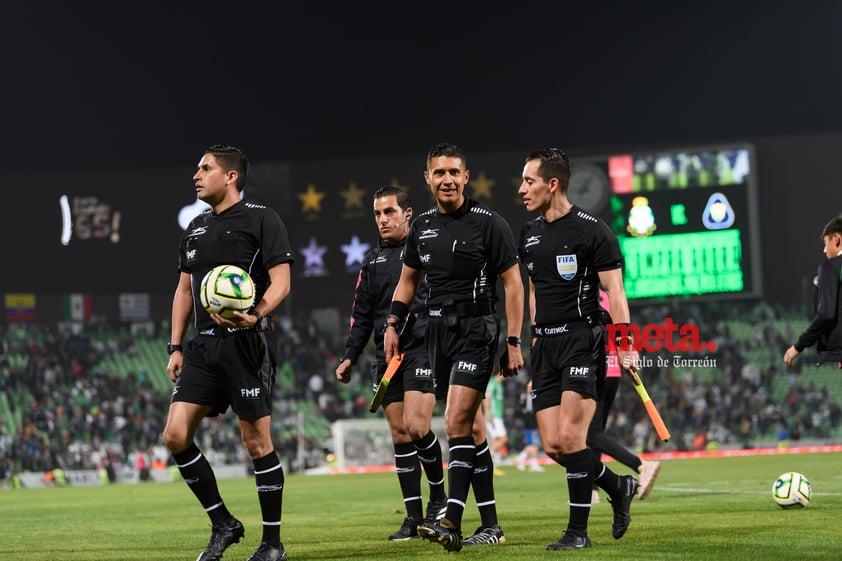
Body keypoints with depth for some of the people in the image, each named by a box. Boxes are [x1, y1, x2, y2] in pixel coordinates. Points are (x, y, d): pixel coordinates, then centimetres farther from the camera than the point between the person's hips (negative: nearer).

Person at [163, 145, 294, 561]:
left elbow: (280, 282, -8)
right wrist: (175, 346, 15)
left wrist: (255, 316, -26)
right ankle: (223, 524, 9)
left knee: (256, 441, -4)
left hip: (246, 343, -7)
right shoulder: (196, 228, 18)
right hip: (203, 345, 7)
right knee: (175, 434, -4)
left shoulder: (261, 219, -2)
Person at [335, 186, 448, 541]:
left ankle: (439, 496, 5)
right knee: (399, 435, 3)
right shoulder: (372, 261, 17)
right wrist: (350, 357, 11)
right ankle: (413, 517, 7)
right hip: (387, 357, 6)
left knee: (416, 426, -18)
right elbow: (362, 316, 20)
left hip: (423, 350, -6)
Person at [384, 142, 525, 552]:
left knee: (457, 424, -17)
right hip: (438, 329, 6)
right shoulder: (422, 226, 9)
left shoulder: (489, 223, -7)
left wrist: (514, 343, -10)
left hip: (477, 329, -6)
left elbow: (513, 283, -6)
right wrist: (393, 325, 13)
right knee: (470, 427, 11)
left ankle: (452, 524, -22)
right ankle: (491, 523, 19)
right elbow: (408, 278, 23)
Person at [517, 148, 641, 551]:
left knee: (570, 435, -16)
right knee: (552, 446, 1)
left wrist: (625, 346, -16)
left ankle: (578, 530, -7)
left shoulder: (592, 231, -8)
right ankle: (618, 487, 24)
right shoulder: (529, 234, 13)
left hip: (583, 339, -7)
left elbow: (614, 291, -9)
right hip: (546, 345, 7)